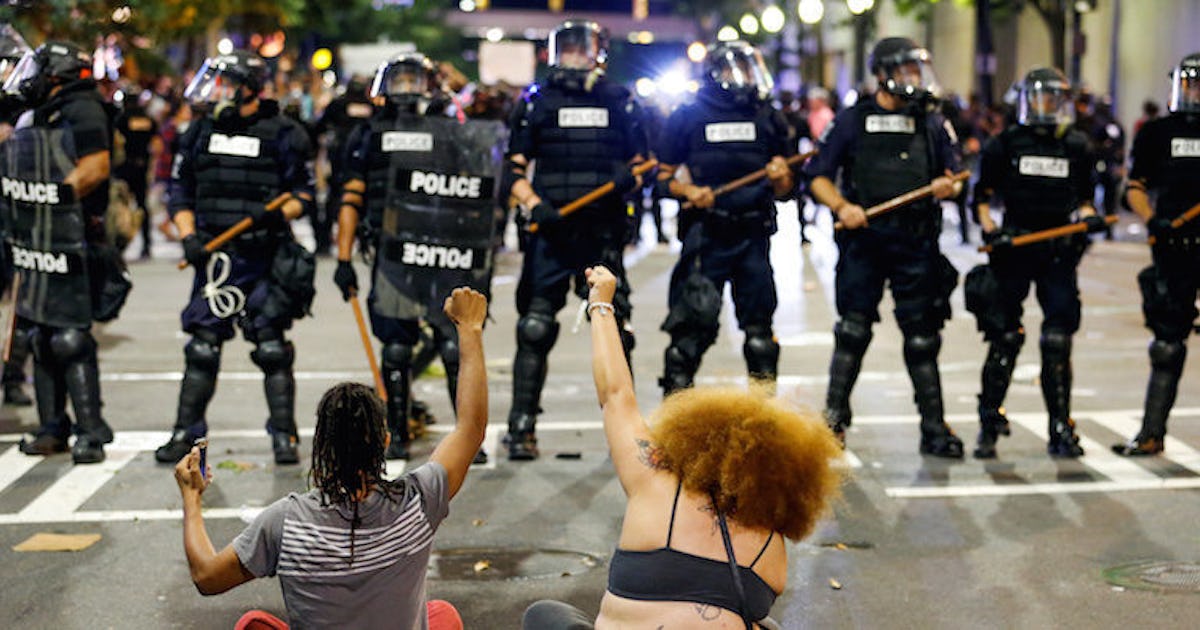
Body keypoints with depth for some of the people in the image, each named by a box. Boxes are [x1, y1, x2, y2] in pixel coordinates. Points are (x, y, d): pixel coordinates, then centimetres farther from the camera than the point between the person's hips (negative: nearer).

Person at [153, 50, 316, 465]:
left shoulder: (283, 134, -1)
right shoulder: (200, 131, 11)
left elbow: (304, 194, 1)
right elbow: (181, 191, 14)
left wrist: (278, 214, -19)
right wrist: (189, 236, 0)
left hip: (265, 258, -3)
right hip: (214, 256, 4)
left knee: (272, 349, -1)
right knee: (201, 348, 5)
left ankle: (284, 435, 8)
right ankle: (185, 434, 13)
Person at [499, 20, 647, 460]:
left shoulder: (620, 103, 13)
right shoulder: (536, 102, 8)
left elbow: (641, 163, 16)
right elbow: (513, 169, 5)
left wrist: (629, 177, -7)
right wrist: (533, 203, -12)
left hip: (603, 231, 1)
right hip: (550, 230, -1)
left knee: (614, 328, 2)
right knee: (535, 330, -3)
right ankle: (522, 427, 5)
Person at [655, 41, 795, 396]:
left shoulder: (768, 119, 11)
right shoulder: (688, 117, 3)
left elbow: (784, 189, 14)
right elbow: (662, 176, 4)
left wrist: (780, 177, -8)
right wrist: (688, 191, -14)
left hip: (753, 235, 3)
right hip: (706, 235, -3)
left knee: (759, 326, 7)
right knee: (693, 326, -6)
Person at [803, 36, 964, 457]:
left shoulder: (933, 124, 12)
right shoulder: (852, 121, 5)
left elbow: (953, 178, 17)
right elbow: (819, 176, 4)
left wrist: (947, 187, -6)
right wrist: (842, 206, -13)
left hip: (916, 244, 2)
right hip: (864, 239, -1)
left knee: (922, 337, 4)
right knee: (853, 331, 2)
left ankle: (934, 429, 10)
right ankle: (834, 417, 15)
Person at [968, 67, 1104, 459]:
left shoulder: (1077, 147, 10)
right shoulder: (1005, 145, 3)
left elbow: (1083, 199, 19)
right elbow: (983, 195, 6)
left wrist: (1089, 217, -2)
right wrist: (990, 228, -10)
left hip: (1059, 253, 2)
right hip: (1014, 250, -2)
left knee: (1058, 342, 1)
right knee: (1004, 338, -1)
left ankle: (1060, 428, 11)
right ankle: (989, 423, 12)